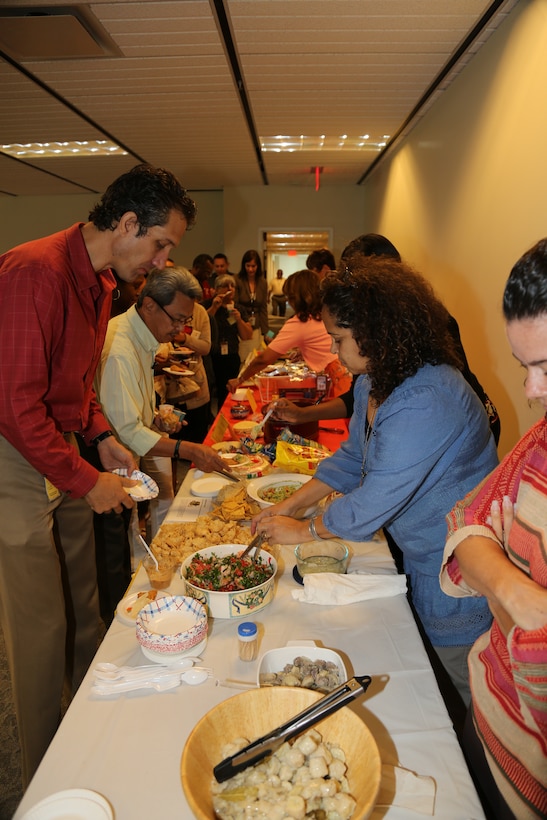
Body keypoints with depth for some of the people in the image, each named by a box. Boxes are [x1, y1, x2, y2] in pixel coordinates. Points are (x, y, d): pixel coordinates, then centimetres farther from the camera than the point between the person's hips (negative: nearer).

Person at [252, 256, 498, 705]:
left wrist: (303, 530, -14)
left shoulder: (425, 402, -33)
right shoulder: (374, 383, -1)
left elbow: (374, 501, -30)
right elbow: (352, 458, 10)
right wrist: (289, 505, 3)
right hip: (422, 555, 9)